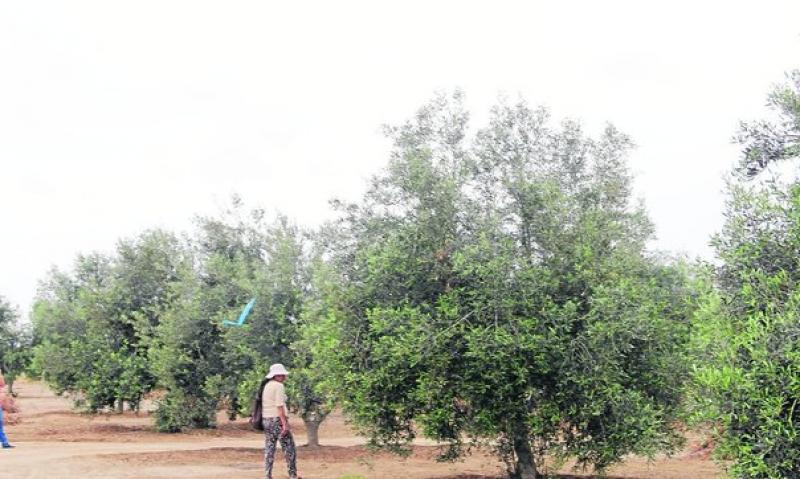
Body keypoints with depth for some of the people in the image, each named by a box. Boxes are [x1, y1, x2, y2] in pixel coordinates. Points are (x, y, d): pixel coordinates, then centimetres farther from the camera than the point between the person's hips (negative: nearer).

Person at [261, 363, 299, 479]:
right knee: (289, 447, 2)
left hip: (266, 420, 8)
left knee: (269, 449, 7)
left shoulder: (266, 386, 13)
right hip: (278, 420, -8)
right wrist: (285, 424, -21)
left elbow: (265, 405, 15)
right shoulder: (278, 386, -13)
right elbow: (280, 406, -20)